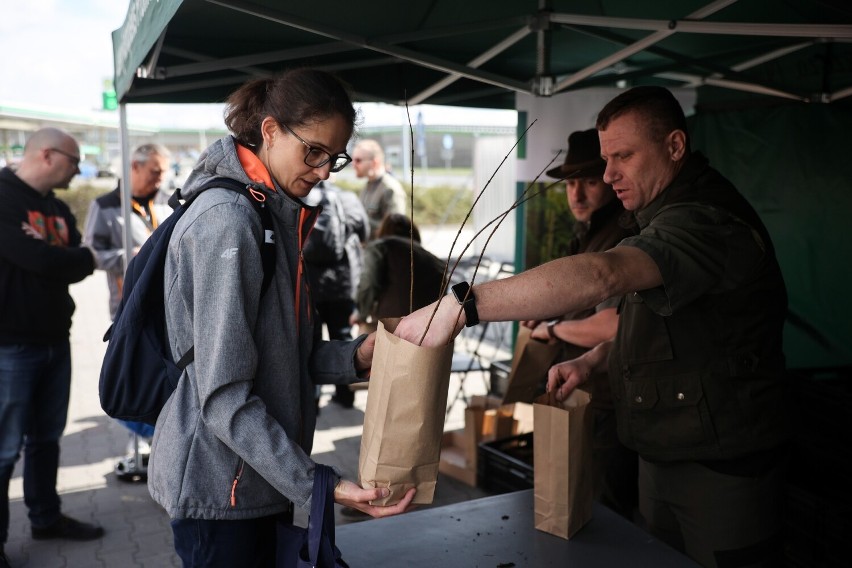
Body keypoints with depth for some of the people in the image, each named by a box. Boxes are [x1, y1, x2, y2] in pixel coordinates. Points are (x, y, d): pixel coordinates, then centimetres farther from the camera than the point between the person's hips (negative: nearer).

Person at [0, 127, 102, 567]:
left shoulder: (58, 208, 12)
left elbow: (74, 266, 8)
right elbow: (41, 259, -24)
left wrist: (68, 260, -15)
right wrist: (85, 257, -6)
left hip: (55, 341, 8)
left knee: (47, 437, 18)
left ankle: (46, 517, 32)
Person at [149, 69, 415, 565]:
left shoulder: (278, 216, 8)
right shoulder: (227, 219, -20)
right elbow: (224, 397, -23)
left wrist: (353, 357, -5)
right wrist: (314, 486, -25)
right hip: (219, 483, -9)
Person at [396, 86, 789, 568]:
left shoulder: (707, 221, -23)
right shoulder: (672, 215, 12)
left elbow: (600, 276, -41)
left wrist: (461, 307, -45)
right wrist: (593, 360, 4)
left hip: (722, 469, -9)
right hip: (666, 453, 9)